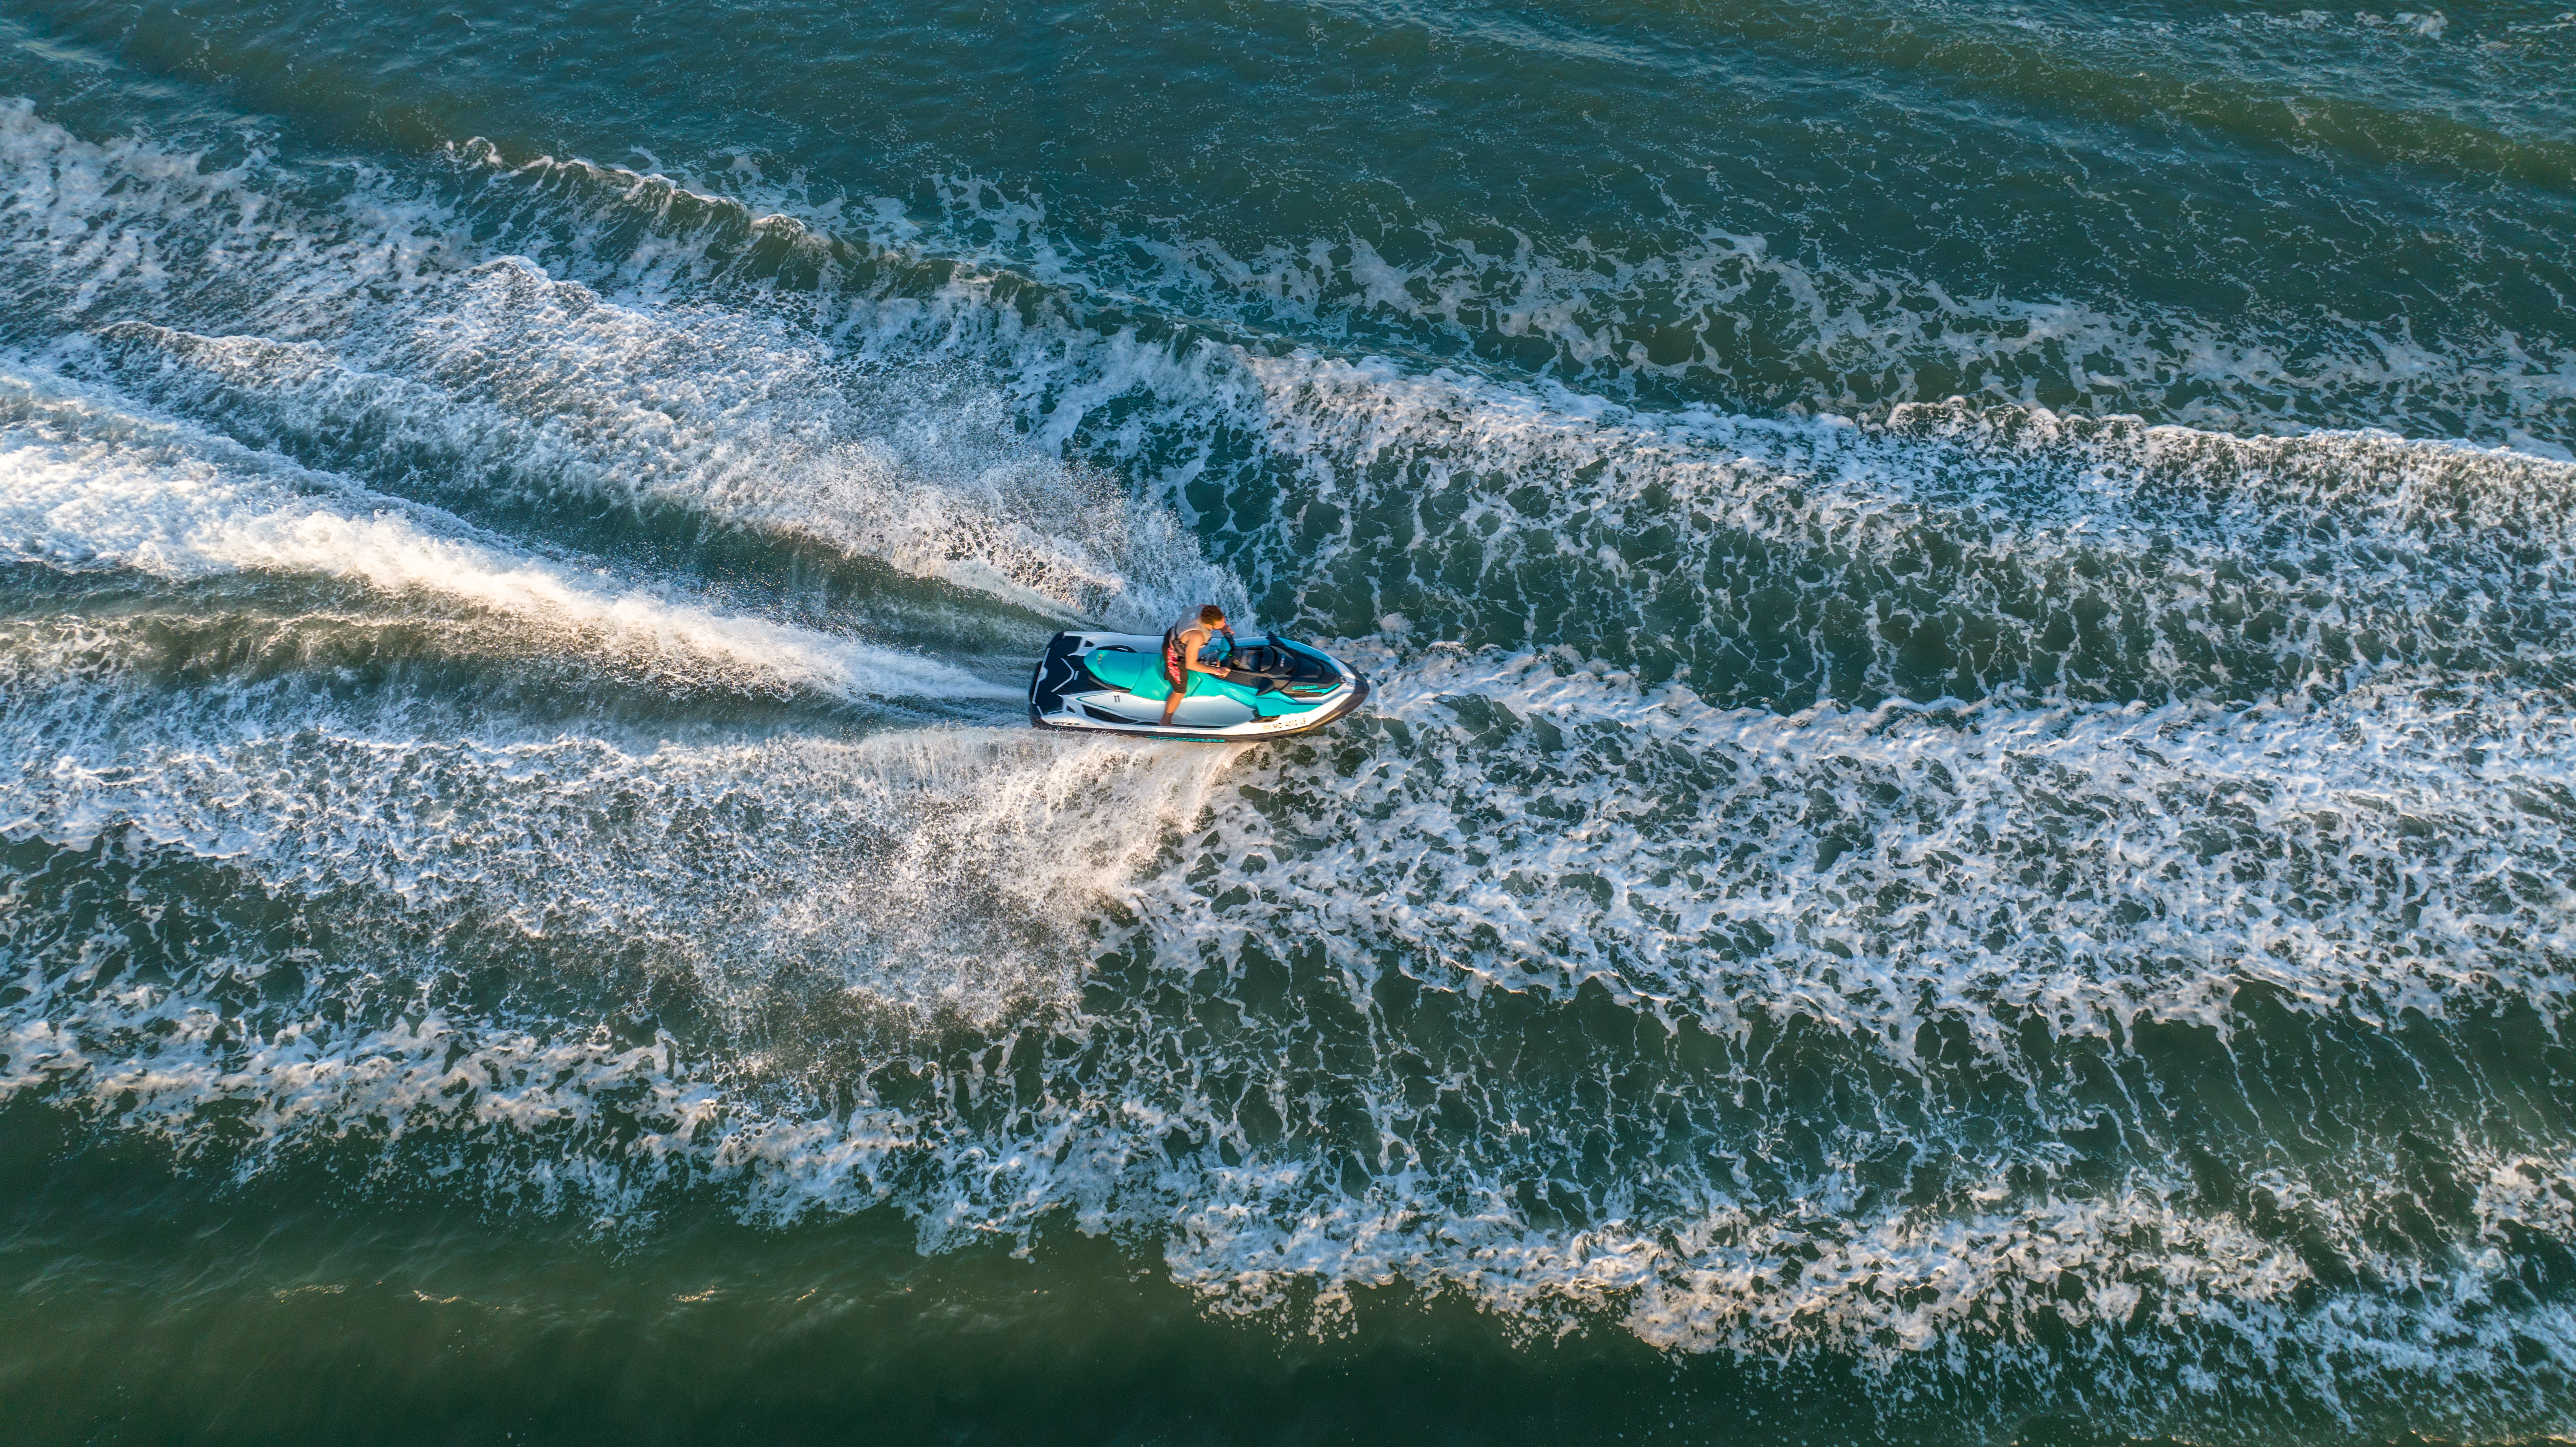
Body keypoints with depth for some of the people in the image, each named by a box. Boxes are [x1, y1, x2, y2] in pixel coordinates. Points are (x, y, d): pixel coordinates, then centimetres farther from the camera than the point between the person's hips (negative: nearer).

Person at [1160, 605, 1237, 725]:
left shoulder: (1205, 609, -27)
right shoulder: (1197, 636, -46)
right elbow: (1190, 665, -35)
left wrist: (1222, 629, -15)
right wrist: (1217, 671, -32)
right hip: (1175, 655, -7)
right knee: (1180, 691, 11)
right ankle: (1166, 721, 33)